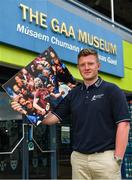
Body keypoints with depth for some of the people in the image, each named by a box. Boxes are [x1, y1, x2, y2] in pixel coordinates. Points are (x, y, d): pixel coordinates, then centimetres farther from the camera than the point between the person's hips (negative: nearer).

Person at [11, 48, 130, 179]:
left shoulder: (111, 90, -3)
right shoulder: (73, 94, 12)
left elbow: (123, 124, -8)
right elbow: (52, 118, 9)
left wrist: (118, 158, -14)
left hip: (105, 157, -4)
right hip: (79, 157, 5)